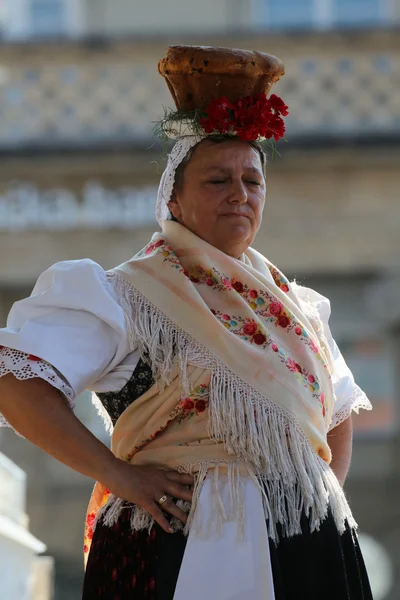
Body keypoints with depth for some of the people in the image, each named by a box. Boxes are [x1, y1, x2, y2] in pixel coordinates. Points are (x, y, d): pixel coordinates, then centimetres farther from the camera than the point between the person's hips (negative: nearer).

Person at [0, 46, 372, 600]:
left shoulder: (296, 306, 15)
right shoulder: (132, 296, -4)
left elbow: (338, 413, 30)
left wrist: (328, 493, 12)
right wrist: (116, 474, -16)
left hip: (311, 554, 5)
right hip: (184, 552, -5)